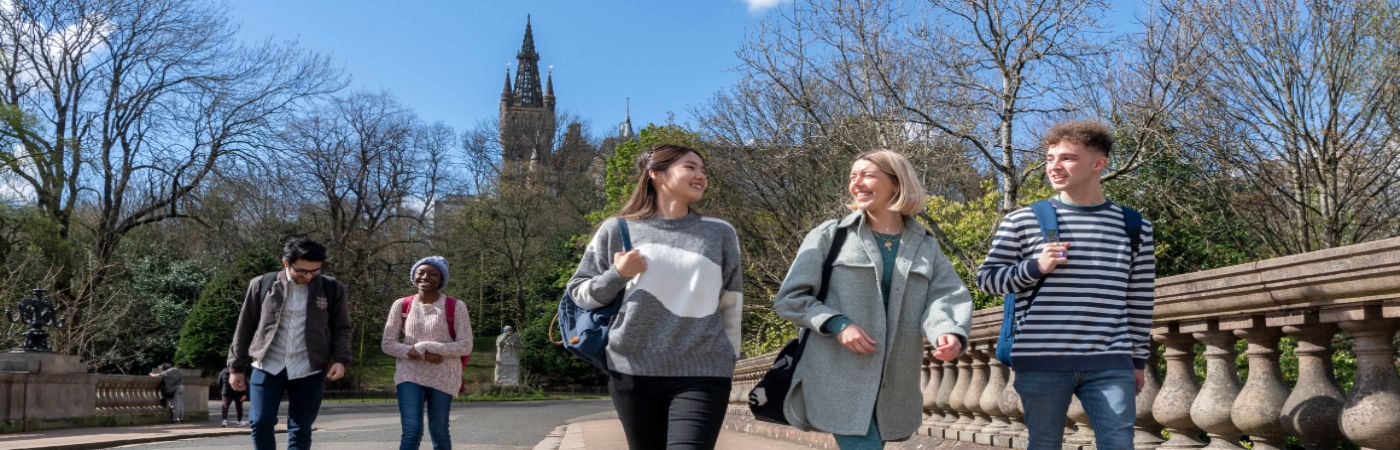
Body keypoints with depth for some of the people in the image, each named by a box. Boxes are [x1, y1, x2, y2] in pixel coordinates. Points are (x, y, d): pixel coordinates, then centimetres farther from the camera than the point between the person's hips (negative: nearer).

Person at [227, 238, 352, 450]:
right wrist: (236, 367, 7)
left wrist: (340, 359, -11)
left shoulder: (333, 289, 0)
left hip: (309, 371, 0)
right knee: (261, 422, -7)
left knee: (300, 430, 2)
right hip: (267, 367, 1)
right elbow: (245, 328, 7)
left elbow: (341, 329, 6)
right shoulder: (261, 285, 1)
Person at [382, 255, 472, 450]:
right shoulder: (401, 306, 3)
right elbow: (387, 344, 2)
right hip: (410, 375, 1)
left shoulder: (456, 307, -4)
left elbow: (465, 346, -9)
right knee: (411, 431, -11)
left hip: (442, 377, -1)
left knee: (439, 432, 7)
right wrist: (421, 355, -14)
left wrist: (425, 346, -16)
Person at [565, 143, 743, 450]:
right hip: (633, 372, 1)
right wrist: (617, 275, -7)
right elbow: (579, 294, 10)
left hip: (702, 374, -1)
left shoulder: (720, 233, 8)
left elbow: (731, 306, 12)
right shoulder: (617, 229, 7)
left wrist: (726, 362, 11)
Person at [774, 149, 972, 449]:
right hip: (840, 383, -4)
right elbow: (790, 298, 0)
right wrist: (836, 324, -15)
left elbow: (945, 297, -3)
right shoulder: (829, 236, 2)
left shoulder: (926, 246, 11)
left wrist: (948, 333, -26)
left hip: (894, 388, 4)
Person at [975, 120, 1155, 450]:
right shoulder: (1021, 222, 1)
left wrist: (1138, 359, 14)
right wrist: (1035, 267, -11)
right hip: (1041, 362, -1)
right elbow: (986, 278, 5)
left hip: (1110, 365, 1)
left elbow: (1139, 301, 13)